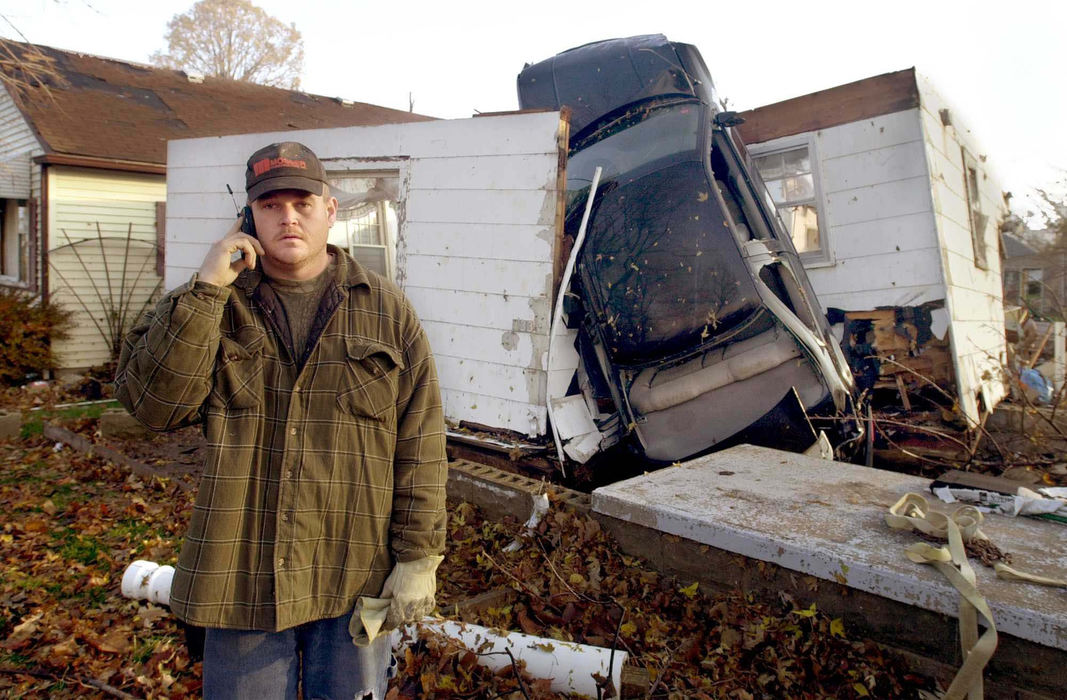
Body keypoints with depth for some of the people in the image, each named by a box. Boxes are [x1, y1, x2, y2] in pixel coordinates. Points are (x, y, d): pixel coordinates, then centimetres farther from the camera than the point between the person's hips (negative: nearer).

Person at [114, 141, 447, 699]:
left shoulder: (385, 310, -1)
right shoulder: (212, 307, 2)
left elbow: (420, 444, -4)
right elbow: (151, 403, -13)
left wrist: (418, 557, -7)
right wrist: (205, 289, -19)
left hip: (356, 576, 0)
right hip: (242, 575, 1)